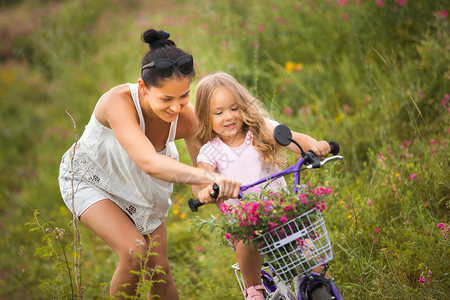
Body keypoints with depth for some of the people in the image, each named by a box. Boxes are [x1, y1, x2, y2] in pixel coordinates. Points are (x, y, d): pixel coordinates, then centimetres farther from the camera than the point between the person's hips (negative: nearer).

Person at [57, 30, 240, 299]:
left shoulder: (186, 117, -28)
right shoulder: (118, 102, -42)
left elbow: (203, 166, -16)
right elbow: (149, 162, -55)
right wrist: (210, 177, -69)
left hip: (142, 186, 4)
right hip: (89, 178, -4)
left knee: (160, 268, 2)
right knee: (135, 251, -25)